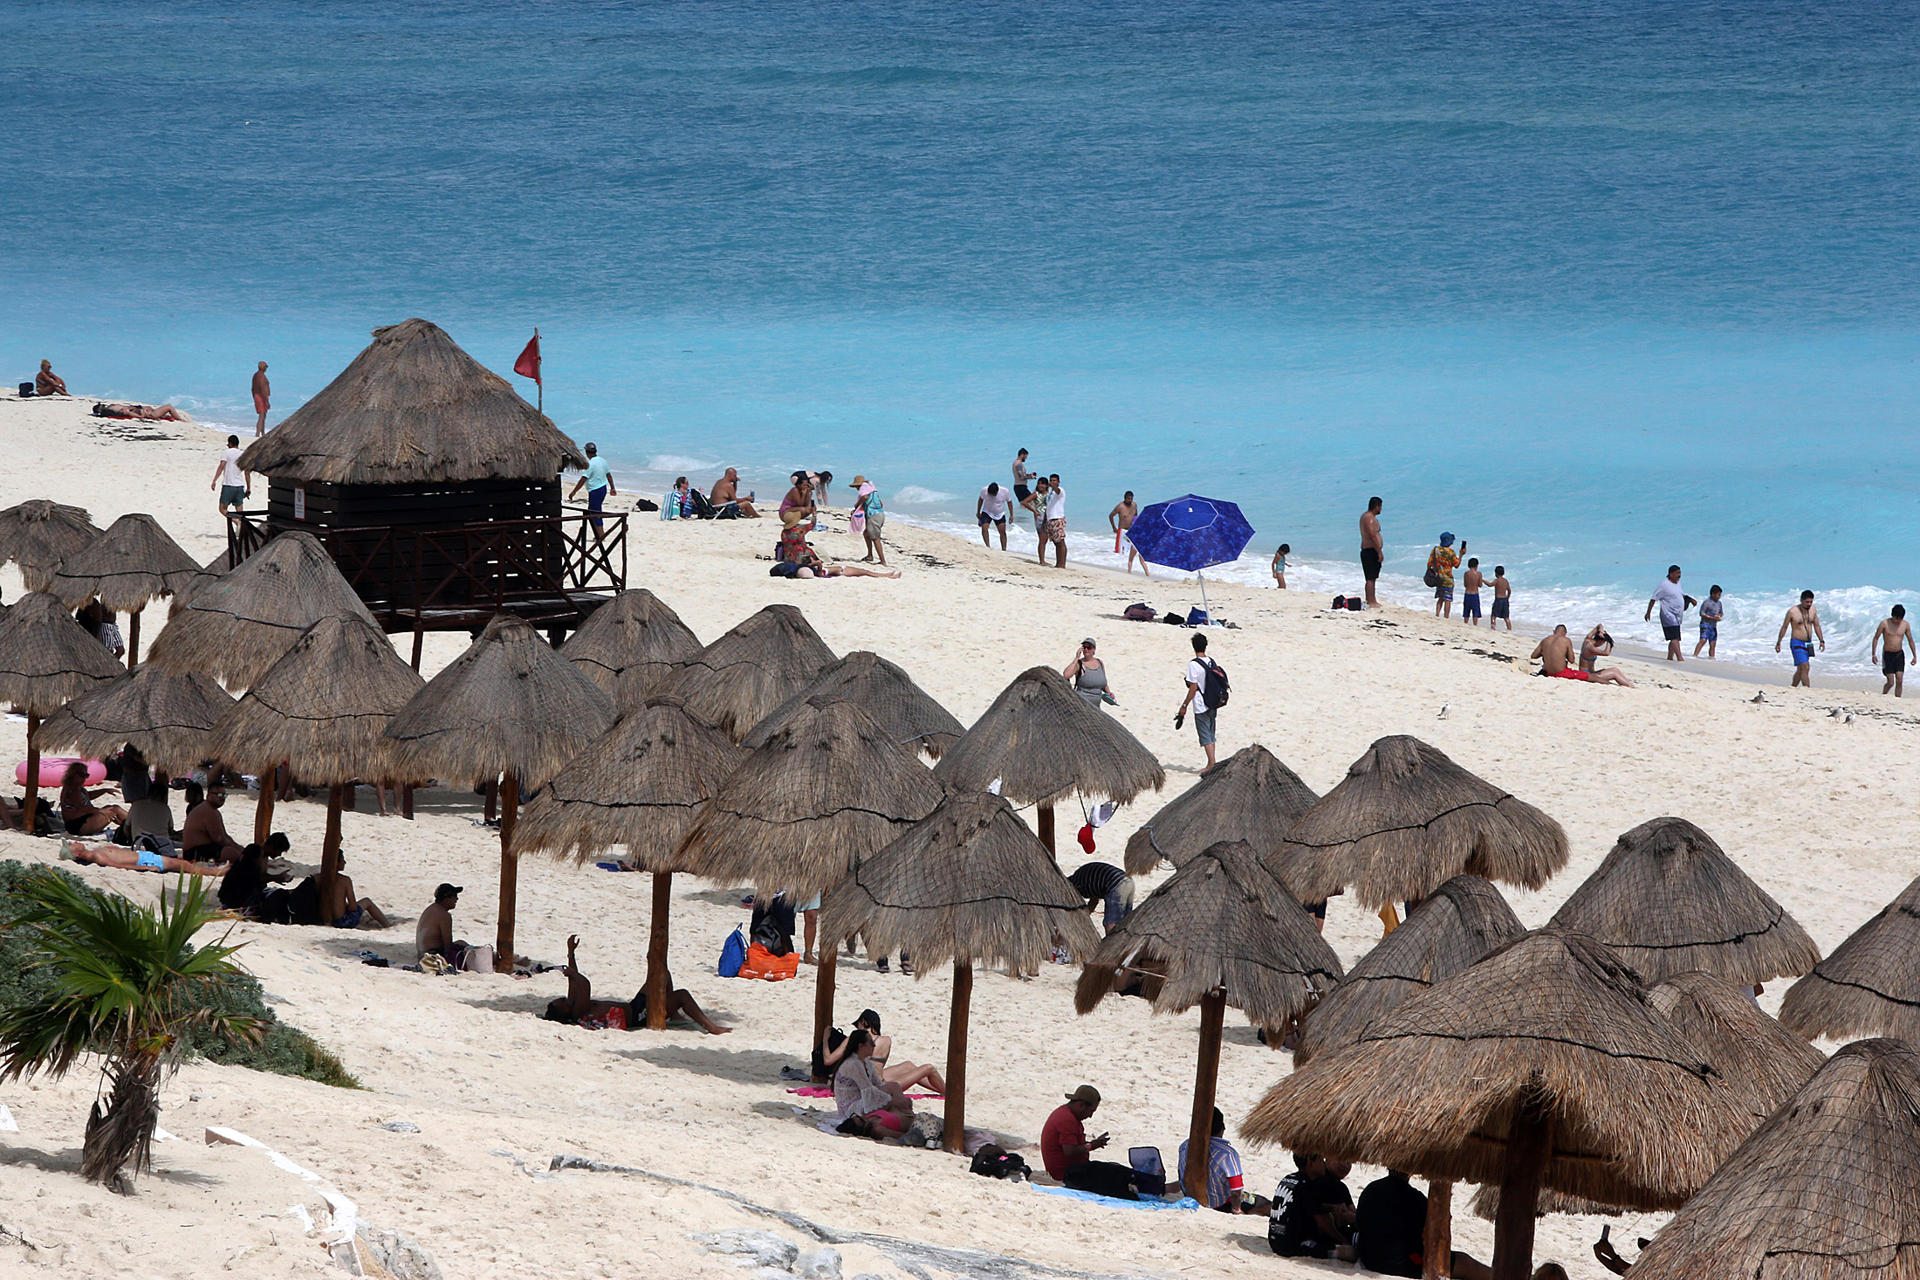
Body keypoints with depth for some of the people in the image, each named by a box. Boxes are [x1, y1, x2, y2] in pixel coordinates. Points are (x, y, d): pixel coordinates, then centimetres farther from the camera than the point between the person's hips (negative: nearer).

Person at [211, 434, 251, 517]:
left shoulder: (227, 453, -3)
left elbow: (221, 467, -16)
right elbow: (247, 473, 11)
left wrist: (214, 481, -20)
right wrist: (248, 488, 18)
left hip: (228, 486, -5)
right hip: (240, 485, 5)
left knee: (222, 509, 0)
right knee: (239, 511, 7)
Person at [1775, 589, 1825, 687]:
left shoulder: (1813, 609, 4)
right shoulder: (1792, 612, -11)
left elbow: (1816, 626, 15)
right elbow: (1784, 628, -2)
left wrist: (1822, 641, 9)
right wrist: (1778, 643, 3)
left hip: (1808, 644, 6)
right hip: (1797, 643, -6)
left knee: (1800, 669, 12)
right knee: (1805, 668, -16)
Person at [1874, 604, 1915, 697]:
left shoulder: (1905, 625, -1)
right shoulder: (1884, 623, -10)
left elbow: (1910, 640, 10)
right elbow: (1876, 638, -3)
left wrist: (1915, 656, 10)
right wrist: (1874, 654, -8)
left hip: (1899, 655, 3)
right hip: (1887, 655, -3)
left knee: (1899, 681, -6)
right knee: (1891, 683, -6)